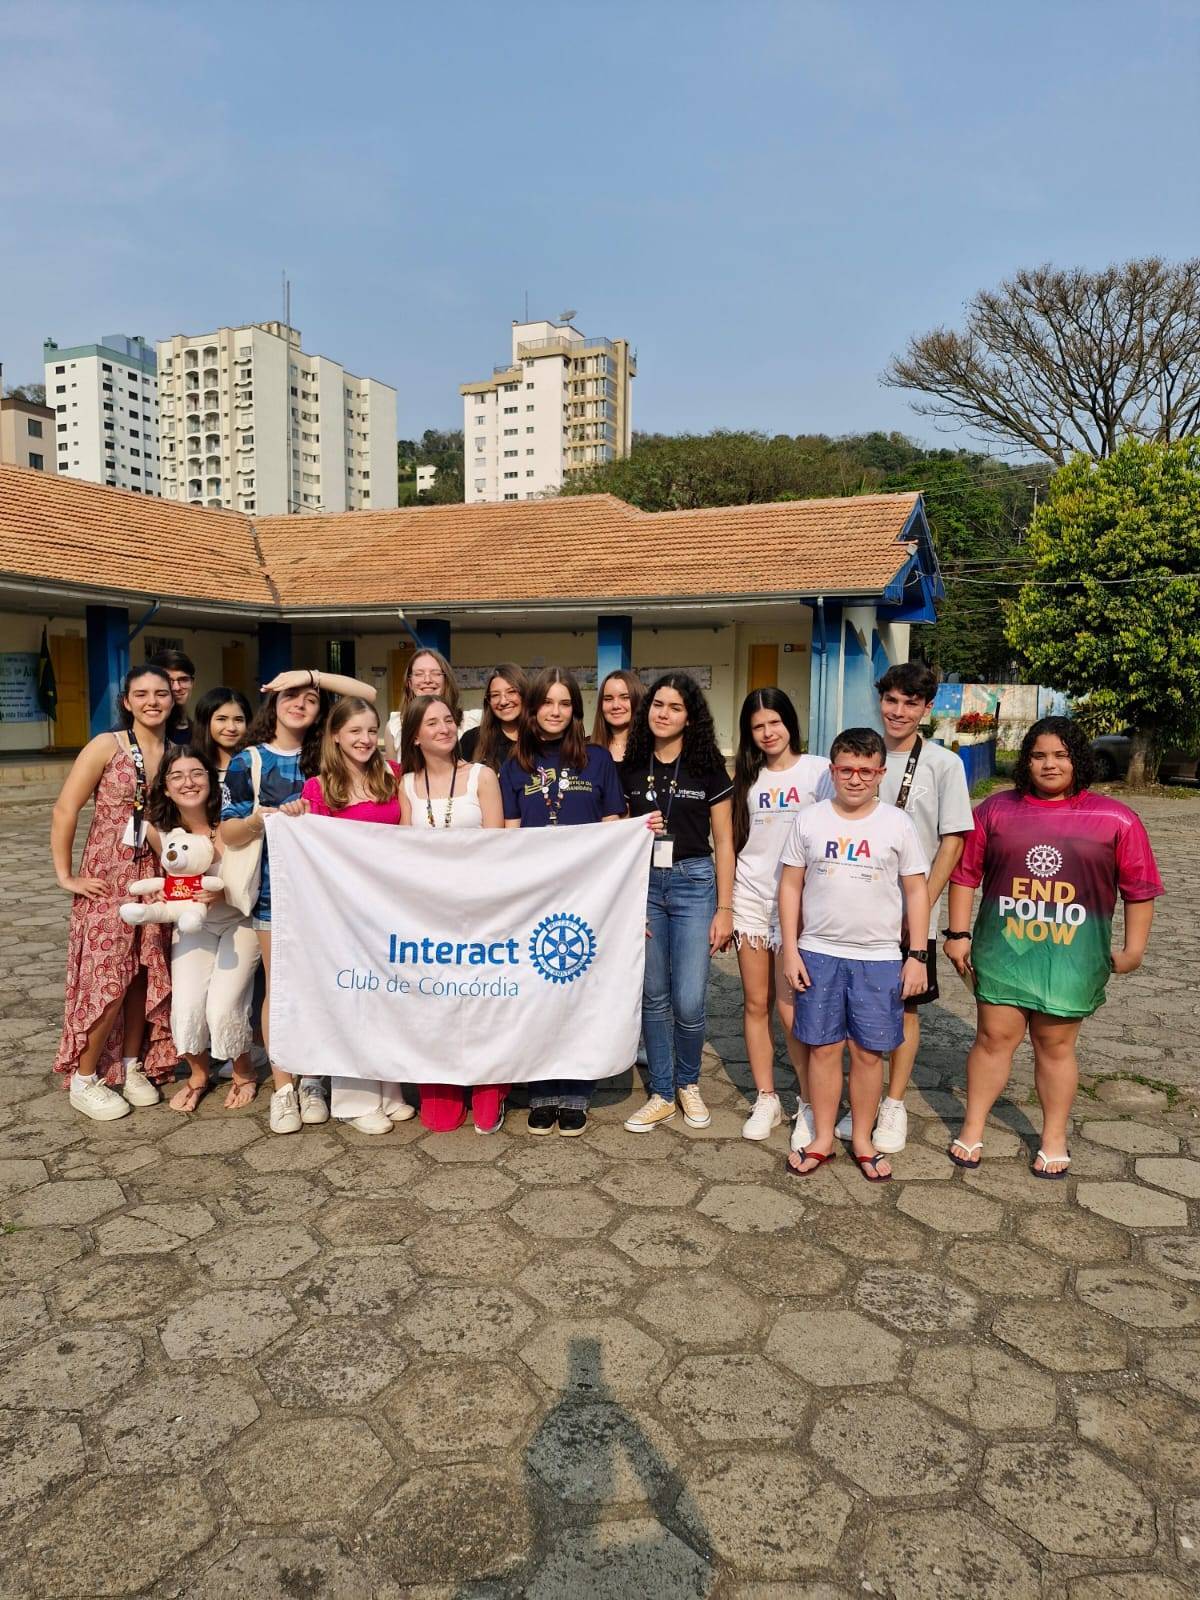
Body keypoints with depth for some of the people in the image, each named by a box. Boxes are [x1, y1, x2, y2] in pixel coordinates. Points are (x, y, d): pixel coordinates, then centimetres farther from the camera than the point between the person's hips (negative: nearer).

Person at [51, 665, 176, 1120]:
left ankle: (133, 1066, 25)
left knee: (145, 976, 9)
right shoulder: (106, 746, -7)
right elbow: (65, 810, -8)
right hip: (107, 878, -4)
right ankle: (84, 1080, 11)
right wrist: (65, 876, -9)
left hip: (156, 878, 4)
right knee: (107, 980, -4)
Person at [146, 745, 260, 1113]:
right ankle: (198, 1075, 20)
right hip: (193, 926, 3)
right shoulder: (158, 831, -14)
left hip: (239, 922, -3)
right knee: (186, 1008, -12)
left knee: (222, 1009, -14)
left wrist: (222, 893, -31)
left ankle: (244, 1074, 18)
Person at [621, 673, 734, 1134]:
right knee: (653, 996, 8)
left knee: (688, 1002, -3)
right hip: (643, 883, 2)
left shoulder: (708, 768, -1)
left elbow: (723, 842, 1)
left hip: (693, 883, -2)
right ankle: (662, 1094, 22)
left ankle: (688, 1083, 24)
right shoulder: (631, 768, 5)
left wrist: (724, 909, -3)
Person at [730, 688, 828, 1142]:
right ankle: (765, 1099, 20)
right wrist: (725, 906, 10)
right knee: (756, 1003, 7)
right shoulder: (747, 776, 10)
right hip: (750, 899, 4)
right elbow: (736, 840, 13)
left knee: (790, 1008, -6)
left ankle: (810, 1103, 12)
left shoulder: (818, 770, -3)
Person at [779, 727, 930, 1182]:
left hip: (878, 959, 0)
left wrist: (917, 955, -2)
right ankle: (822, 1140, 23)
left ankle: (862, 1140, 25)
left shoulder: (898, 824, -1)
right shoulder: (809, 820, 0)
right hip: (818, 954, 1)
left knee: (868, 1052, 7)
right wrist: (790, 951, -1)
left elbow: (916, 890, 3)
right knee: (823, 1048, 8)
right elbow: (790, 885, 3)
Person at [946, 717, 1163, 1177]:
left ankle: (1054, 1140, 27)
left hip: (1071, 955, -1)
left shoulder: (1116, 819, -4)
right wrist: (958, 934, 0)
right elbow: (966, 873, 3)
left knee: (1055, 1045, 10)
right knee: (994, 1037, 7)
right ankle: (973, 1129, 22)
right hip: (1003, 949, 1)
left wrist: (1133, 949, 1)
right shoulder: (996, 809, 0)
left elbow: (1139, 889, 1)